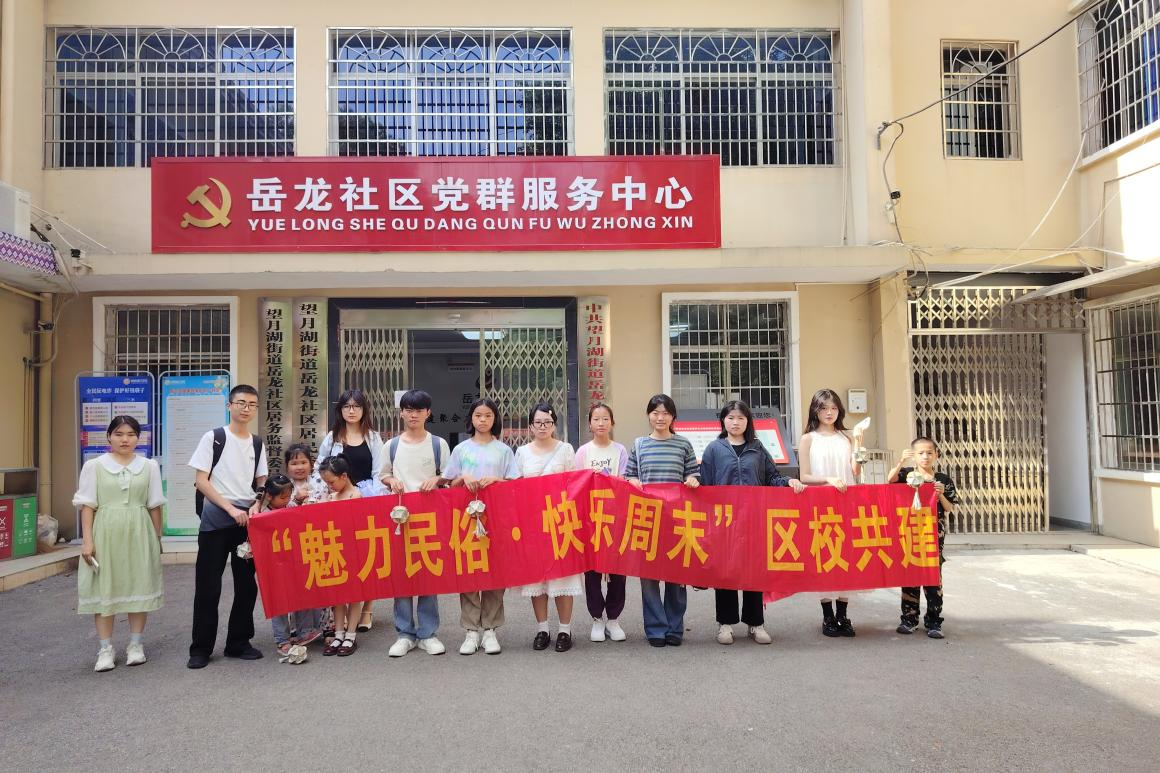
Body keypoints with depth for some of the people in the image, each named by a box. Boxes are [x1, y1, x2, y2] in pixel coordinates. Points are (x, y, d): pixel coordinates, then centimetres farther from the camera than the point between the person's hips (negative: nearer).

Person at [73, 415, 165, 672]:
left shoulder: (149, 466, 6)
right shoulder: (94, 466, 2)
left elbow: (154, 506, 8)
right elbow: (87, 505, 0)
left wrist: (157, 537, 9)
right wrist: (88, 540, -7)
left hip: (138, 533, 1)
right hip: (106, 533, -1)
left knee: (139, 585, 4)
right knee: (104, 588, 1)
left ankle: (135, 644, 16)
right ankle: (106, 648, 9)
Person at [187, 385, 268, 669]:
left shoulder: (258, 444, 10)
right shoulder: (213, 438, -3)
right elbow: (201, 480, -7)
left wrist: (255, 506, -6)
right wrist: (231, 509, -14)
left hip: (247, 521, 4)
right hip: (215, 521, -4)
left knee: (247, 584, 7)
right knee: (208, 586, 0)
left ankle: (238, 642, 20)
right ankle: (201, 648, 11)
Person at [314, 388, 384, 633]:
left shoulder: (373, 438, 6)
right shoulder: (332, 438, 9)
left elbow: (378, 473, 1)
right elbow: (319, 471, 10)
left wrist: (377, 500, -9)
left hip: (367, 501, -1)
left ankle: (366, 609, 12)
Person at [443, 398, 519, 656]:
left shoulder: (504, 450, 8)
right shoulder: (461, 449, 10)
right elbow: (450, 485, 11)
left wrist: (496, 480, -12)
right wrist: (464, 478, -8)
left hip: (497, 515, 0)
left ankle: (489, 629, 9)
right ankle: (471, 630, 6)